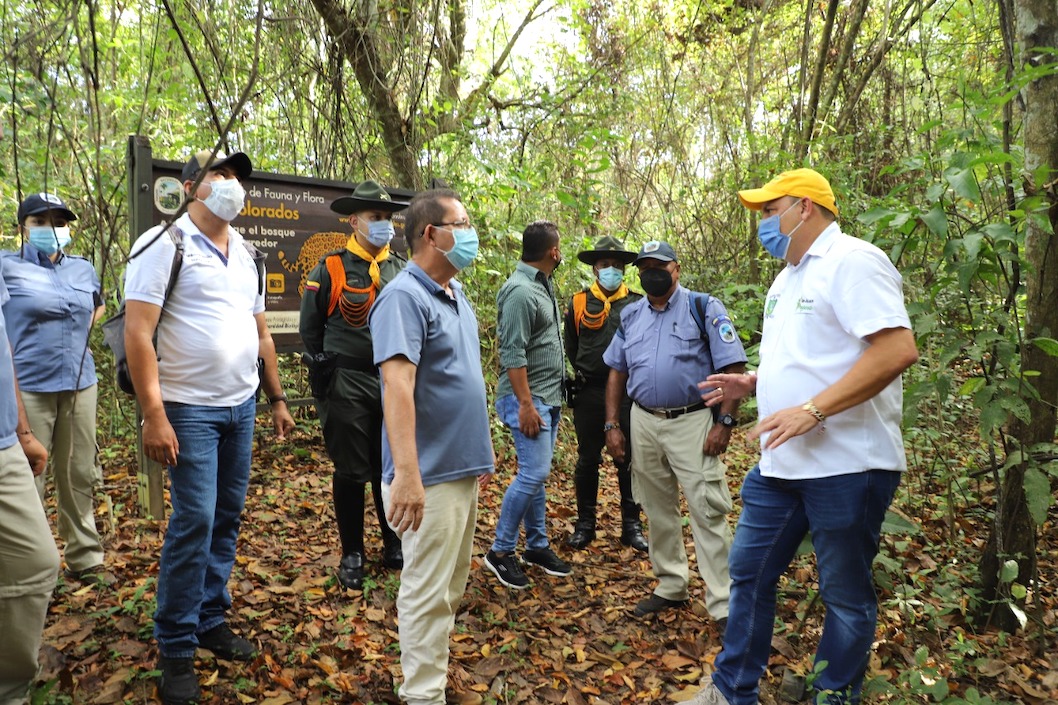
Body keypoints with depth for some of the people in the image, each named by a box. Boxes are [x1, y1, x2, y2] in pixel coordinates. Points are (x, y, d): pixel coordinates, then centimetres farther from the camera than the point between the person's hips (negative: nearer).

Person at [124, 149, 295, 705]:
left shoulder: (245, 256, 13)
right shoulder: (164, 244, -8)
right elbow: (137, 333, -14)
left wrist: (277, 398, 17)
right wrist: (153, 415, -19)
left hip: (241, 407, 6)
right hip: (190, 409, -6)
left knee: (228, 517, 10)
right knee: (194, 521, -6)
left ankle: (211, 620, 26)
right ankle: (176, 649, 9)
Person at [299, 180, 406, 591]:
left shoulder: (402, 271, 8)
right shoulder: (330, 269, -4)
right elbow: (310, 329, 1)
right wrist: (326, 372, 0)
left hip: (394, 384, 4)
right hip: (348, 386, -4)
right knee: (351, 472, 4)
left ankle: (395, 547, 27)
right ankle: (352, 555, 18)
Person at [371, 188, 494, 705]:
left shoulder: (457, 294, 12)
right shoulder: (404, 297, -17)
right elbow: (397, 384, -27)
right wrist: (406, 472, -34)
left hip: (463, 468, 9)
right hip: (431, 475, -9)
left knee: (451, 588, 20)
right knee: (428, 593, 3)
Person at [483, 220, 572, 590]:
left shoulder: (543, 285, 12)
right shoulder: (520, 291, -17)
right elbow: (513, 354, -21)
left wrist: (548, 400, 16)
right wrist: (525, 404, -22)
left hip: (550, 397, 9)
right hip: (529, 397, -9)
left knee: (537, 473, 14)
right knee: (533, 473, -9)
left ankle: (537, 545, 24)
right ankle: (500, 551, 4)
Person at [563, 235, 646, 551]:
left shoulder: (637, 304, 3)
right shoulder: (579, 303, 5)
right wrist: (583, 372, 9)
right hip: (589, 394, 1)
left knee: (629, 460, 6)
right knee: (588, 459, 9)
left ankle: (631, 525, 19)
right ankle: (585, 523, 21)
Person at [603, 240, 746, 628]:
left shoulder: (704, 308, -5)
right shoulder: (630, 316, 11)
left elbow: (733, 367, -8)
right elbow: (617, 372, 15)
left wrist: (725, 422, -15)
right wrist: (612, 425, 9)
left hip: (692, 422, -5)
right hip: (643, 423, 5)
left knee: (708, 512, -6)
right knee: (658, 511, 15)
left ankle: (723, 606, 3)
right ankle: (671, 586, 31)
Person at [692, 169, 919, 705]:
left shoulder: (851, 262, -13)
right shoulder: (787, 278, 16)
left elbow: (898, 350, -24)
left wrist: (810, 410, -26)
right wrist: (753, 383, 10)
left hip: (847, 465, -9)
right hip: (781, 463, 9)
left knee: (845, 595, 8)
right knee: (748, 571, 14)